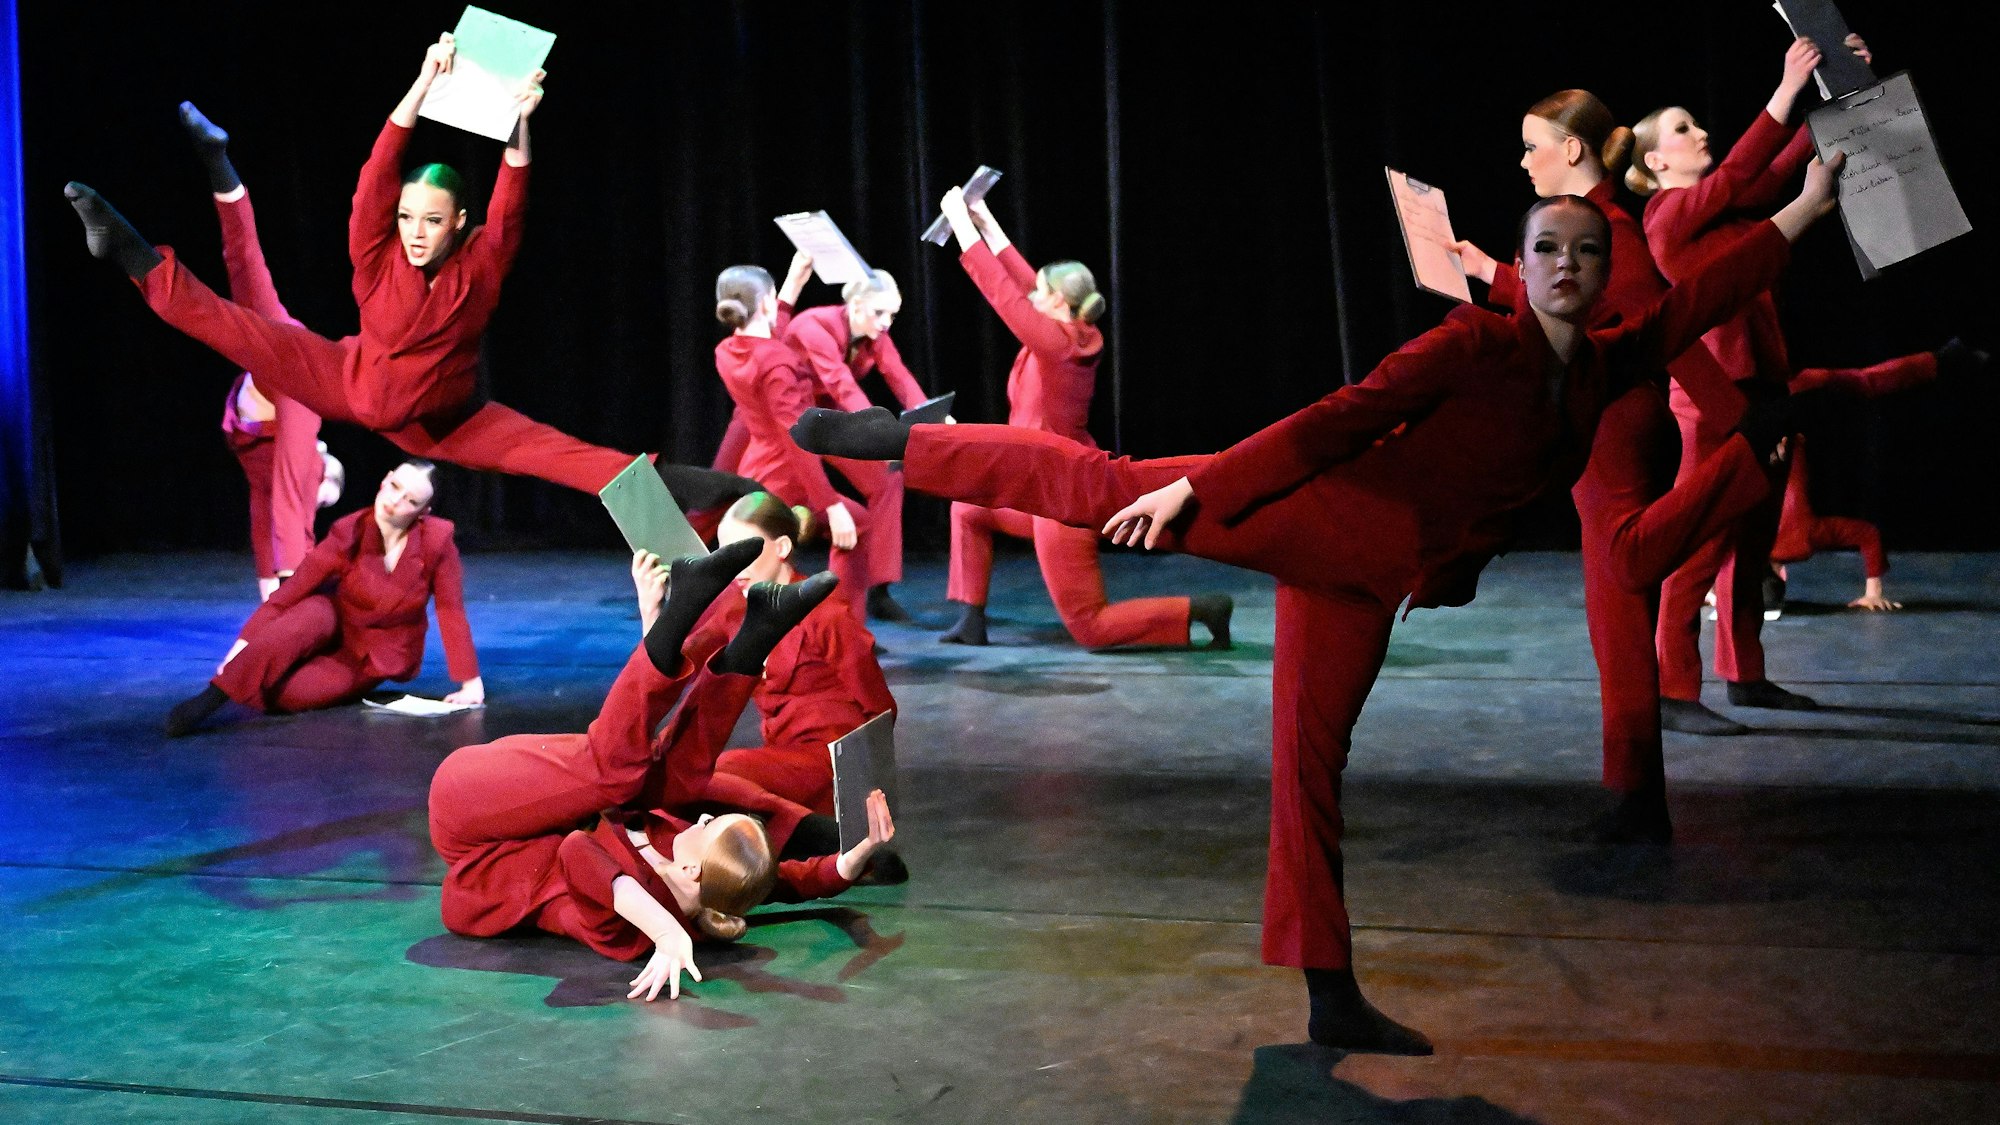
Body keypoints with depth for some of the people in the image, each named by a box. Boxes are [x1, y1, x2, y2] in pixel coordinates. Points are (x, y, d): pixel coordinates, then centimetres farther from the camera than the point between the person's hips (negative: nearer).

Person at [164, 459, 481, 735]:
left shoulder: (437, 540, -21)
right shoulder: (350, 532, -17)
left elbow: (451, 611, -17)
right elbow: (292, 589, -18)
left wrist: (470, 682, -19)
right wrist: (246, 641, -25)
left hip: (379, 657, -1)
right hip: (335, 622, 1)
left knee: (283, 691, -29)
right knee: (310, 616, -37)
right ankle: (210, 697, -34)